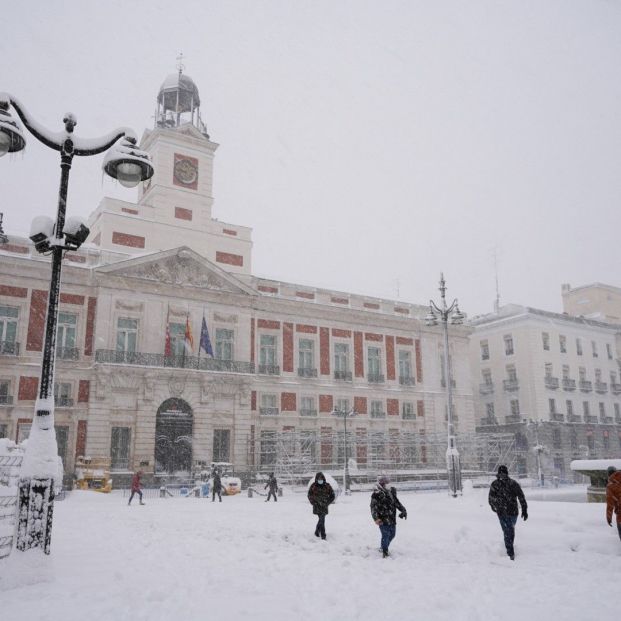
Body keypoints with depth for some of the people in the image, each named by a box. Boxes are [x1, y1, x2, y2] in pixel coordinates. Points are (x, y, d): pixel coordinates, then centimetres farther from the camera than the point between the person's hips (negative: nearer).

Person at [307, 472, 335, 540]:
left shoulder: (327, 486, 1)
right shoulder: (313, 486, -1)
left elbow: (332, 496, 7)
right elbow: (310, 496, 8)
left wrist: (327, 503, -4)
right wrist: (314, 503, -5)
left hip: (324, 506, 2)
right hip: (317, 506, -2)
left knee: (321, 519, 9)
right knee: (322, 519, -9)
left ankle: (317, 532, 31)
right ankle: (323, 535, -3)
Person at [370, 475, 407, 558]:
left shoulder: (391, 492, 9)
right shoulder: (376, 494, -13)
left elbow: (397, 503, 22)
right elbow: (373, 507, -15)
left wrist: (403, 510, 12)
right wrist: (376, 518, -26)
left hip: (392, 520, 7)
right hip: (383, 520, -7)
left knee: (392, 534, 17)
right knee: (386, 535, -6)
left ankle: (384, 547, 39)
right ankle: (385, 552, 11)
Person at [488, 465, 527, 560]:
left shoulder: (494, 484, -1)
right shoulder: (514, 483, 0)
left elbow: (491, 500, 0)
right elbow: (521, 497, -5)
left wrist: (494, 508, 19)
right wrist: (524, 510, -2)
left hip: (502, 513, -1)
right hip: (513, 511, 1)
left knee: (507, 532, 6)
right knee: (512, 529, 21)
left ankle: (511, 553, 0)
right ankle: (511, 550, 32)